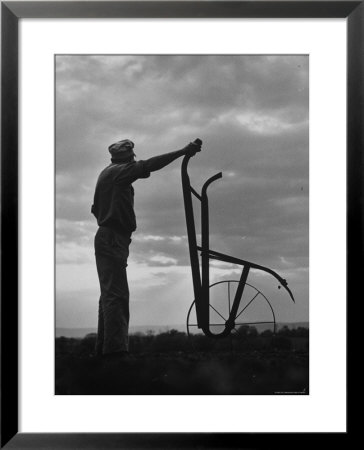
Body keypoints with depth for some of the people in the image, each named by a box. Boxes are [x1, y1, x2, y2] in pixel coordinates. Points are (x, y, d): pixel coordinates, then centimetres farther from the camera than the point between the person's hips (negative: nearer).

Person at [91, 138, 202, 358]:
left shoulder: (107, 174, 21)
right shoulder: (118, 171, -9)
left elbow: (96, 209, 27)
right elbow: (149, 165, -23)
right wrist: (183, 151, -28)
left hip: (107, 239, 11)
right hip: (113, 240, -11)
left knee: (111, 294, 12)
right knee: (116, 294, -15)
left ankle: (104, 347, 16)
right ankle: (116, 348, -20)